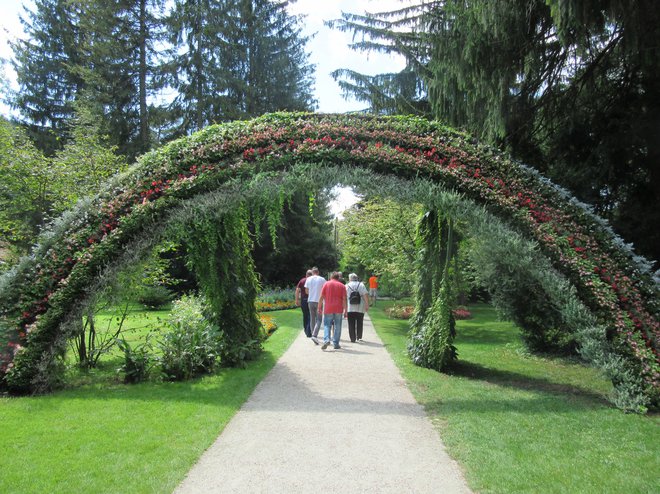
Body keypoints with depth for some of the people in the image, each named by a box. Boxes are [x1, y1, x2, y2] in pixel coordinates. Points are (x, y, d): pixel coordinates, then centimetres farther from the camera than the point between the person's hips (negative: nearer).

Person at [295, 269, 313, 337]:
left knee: (305, 315, 18)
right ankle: (309, 333, -6)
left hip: (303, 300, 4)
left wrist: (297, 300, 5)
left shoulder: (302, 281, 6)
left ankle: (306, 331, 29)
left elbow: (297, 290, 1)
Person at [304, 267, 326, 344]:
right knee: (318, 320, -2)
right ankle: (314, 335, -18)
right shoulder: (322, 279, -5)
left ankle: (313, 335, 18)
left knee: (312, 319, 14)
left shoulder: (308, 279, 3)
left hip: (310, 301, 3)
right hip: (319, 301, -3)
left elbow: (306, 291, 8)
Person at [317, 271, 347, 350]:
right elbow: (344, 299, -1)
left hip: (328, 309, 0)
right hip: (338, 309, 1)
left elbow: (321, 297, 0)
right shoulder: (342, 286, 5)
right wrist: (345, 311, 1)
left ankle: (326, 340, -17)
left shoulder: (326, 284, 3)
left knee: (327, 325, 4)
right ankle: (336, 344, 9)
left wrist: (319, 307, 7)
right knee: (337, 327, 7)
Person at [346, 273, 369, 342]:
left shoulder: (347, 286, 5)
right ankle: (359, 337, 16)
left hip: (350, 309, 0)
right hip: (360, 308, 0)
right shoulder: (361, 285, 3)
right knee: (360, 323, 14)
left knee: (351, 324, 6)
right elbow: (366, 295, -7)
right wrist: (367, 305, -5)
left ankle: (353, 338, 3)